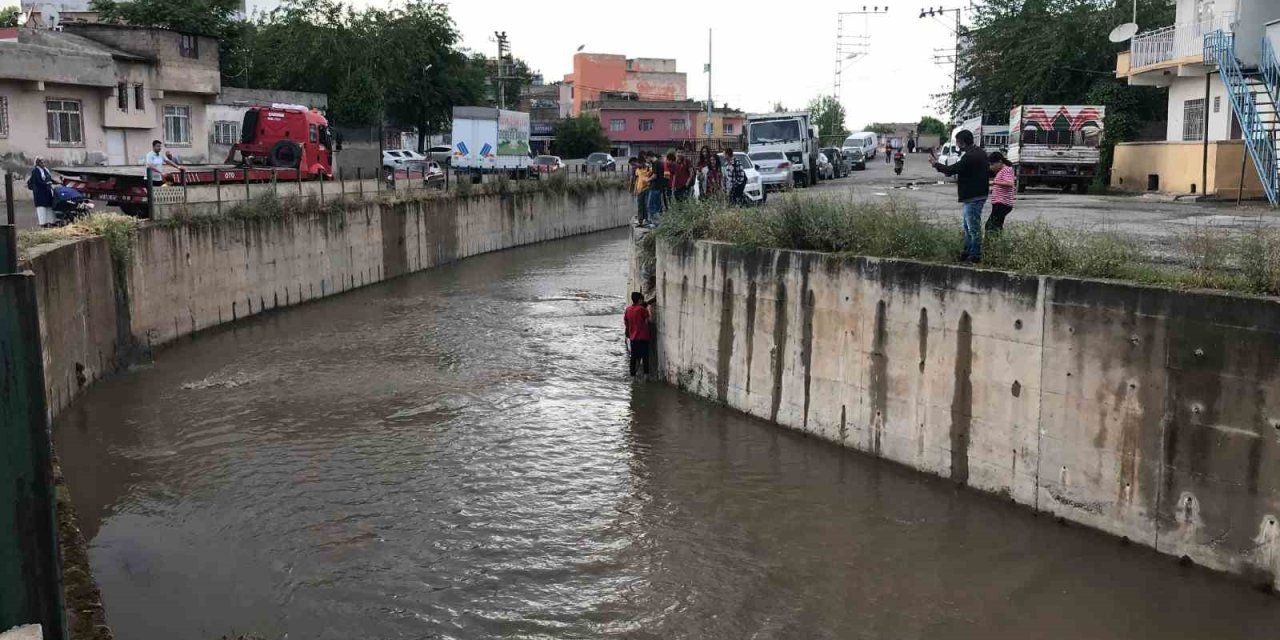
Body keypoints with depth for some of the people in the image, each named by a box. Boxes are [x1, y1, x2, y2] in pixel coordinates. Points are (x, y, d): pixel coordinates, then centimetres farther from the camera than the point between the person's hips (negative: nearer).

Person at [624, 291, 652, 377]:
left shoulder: (627, 310, 4)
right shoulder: (642, 309, -11)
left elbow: (625, 323, 10)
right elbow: (646, 322, -5)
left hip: (633, 337, 5)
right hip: (643, 336, -5)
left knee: (633, 356, 10)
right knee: (645, 356, 4)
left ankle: (632, 373, 11)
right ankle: (646, 374, 3)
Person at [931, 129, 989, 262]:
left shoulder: (969, 157, -21)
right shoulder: (980, 152, 11)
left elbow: (950, 170, -22)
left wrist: (936, 164, -4)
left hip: (972, 197, -11)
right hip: (978, 194, 11)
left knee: (973, 227, -4)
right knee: (968, 227, 18)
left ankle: (975, 255, 2)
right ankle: (968, 252, 26)